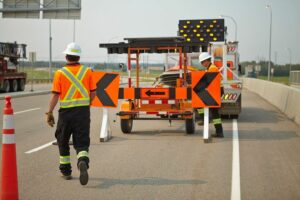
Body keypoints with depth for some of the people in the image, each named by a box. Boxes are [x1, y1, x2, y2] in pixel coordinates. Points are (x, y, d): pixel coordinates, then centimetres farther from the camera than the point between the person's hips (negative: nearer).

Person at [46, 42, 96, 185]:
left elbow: (55, 95, -9)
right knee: (81, 143, 2)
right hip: (83, 111, 1)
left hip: (66, 112, -1)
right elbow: (93, 93, 4)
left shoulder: (60, 73, -4)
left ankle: (66, 171, 25)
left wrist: (50, 112, -3)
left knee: (63, 141, 17)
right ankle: (83, 162, -28)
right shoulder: (87, 71, 2)